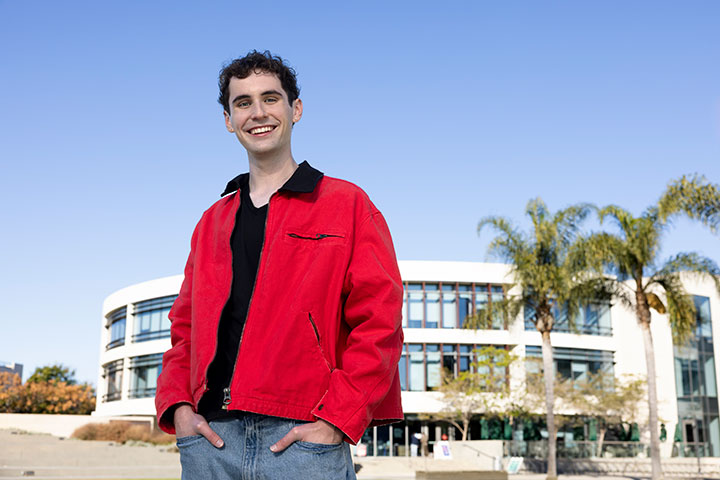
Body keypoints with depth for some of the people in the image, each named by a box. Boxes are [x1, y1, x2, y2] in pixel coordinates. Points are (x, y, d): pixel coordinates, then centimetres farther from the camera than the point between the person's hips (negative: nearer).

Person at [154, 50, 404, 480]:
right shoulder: (212, 223, 19)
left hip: (301, 438, -4)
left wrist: (336, 419, -12)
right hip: (211, 440, 4)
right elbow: (185, 327, 19)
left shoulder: (346, 204, 5)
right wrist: (177, 407, 2)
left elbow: (380, 323, -3)